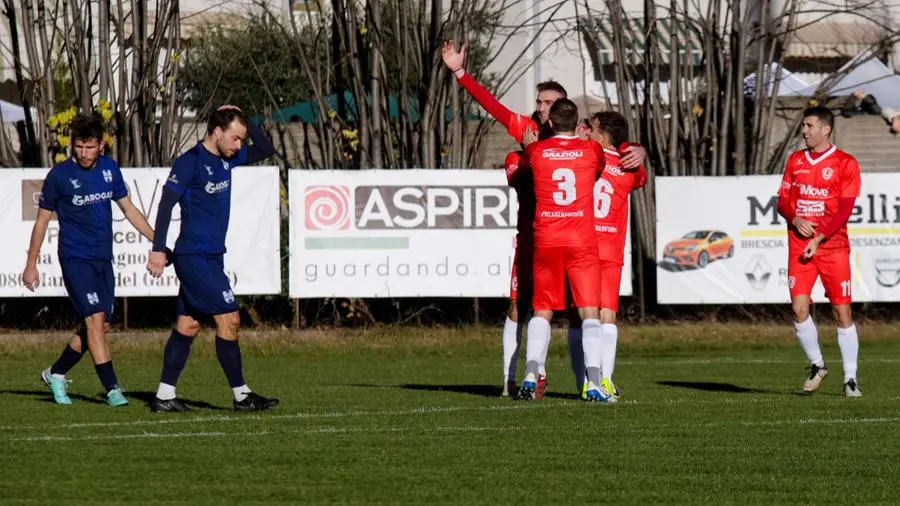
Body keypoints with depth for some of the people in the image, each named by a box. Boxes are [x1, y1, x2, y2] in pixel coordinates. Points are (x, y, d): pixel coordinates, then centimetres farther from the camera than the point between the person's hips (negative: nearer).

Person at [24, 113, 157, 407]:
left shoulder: (110, 169, 4)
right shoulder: (59, 176, -8)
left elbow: (128, 209, 15)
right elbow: (42, 220, 1)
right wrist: (31, 264, 2)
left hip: (103, 259, 6)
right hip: (75, 258, -6)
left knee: (100, 326, 7)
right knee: (95, 320, -16)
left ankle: (56, 374, 25)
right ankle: (112, 389, -16)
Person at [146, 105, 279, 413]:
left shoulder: (227, 159, 11)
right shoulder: (190, 162, -13)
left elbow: (266, 150, 20)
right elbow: (166, 203, -15)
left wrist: (244, 122, 5)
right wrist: (158, 249, -19)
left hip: (211, 257, 9)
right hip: (194, 257, -9)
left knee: (188, 325, 9)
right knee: (229, 318, -10)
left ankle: (164, 396, 11)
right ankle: (241, 395, -6)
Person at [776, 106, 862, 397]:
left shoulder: (845, 164, -3)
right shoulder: (795, 160, 12)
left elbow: (845, 210, -8)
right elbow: (782, 201, 13)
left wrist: (818, 239, -16)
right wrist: (795, 219, -9)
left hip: (833, 246, -3)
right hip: (799, 246, 3)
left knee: (842, 311, -3)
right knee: (799, 308, -7)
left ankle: (850, 378, 5)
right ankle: (817, 366, 14)